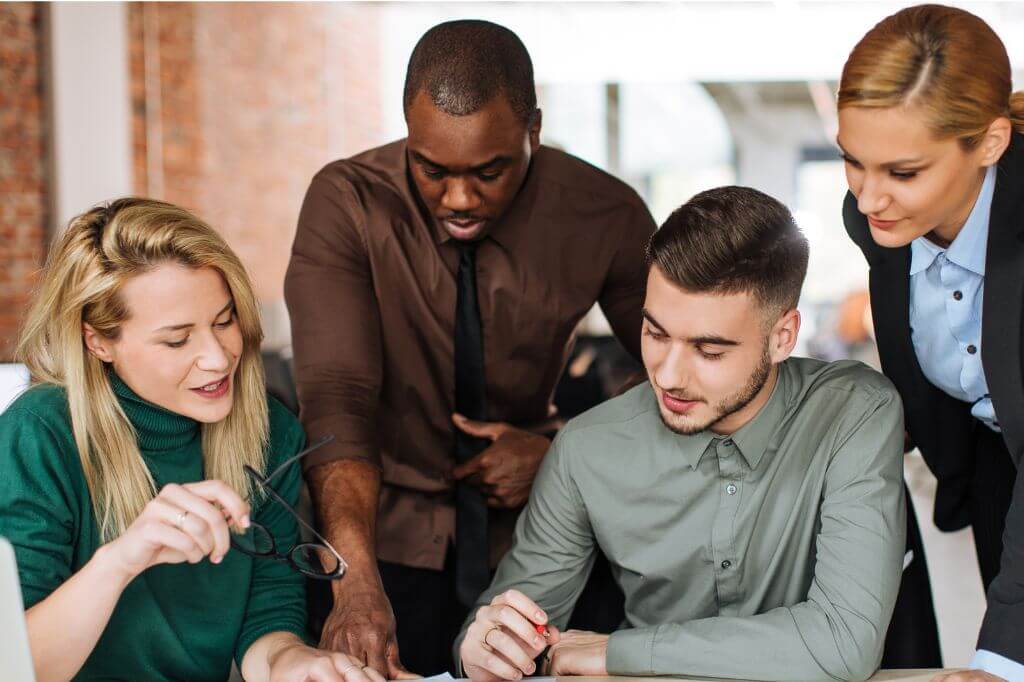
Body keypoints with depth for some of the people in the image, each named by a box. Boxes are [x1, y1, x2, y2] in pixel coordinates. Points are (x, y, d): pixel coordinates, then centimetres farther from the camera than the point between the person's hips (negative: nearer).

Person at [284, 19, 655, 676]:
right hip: (389, 535, -1)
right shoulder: (347, 203, -16)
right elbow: (336, 397, -24)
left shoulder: (607, 216, -11)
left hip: (531, 532, 2)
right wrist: (357, 582, -36)